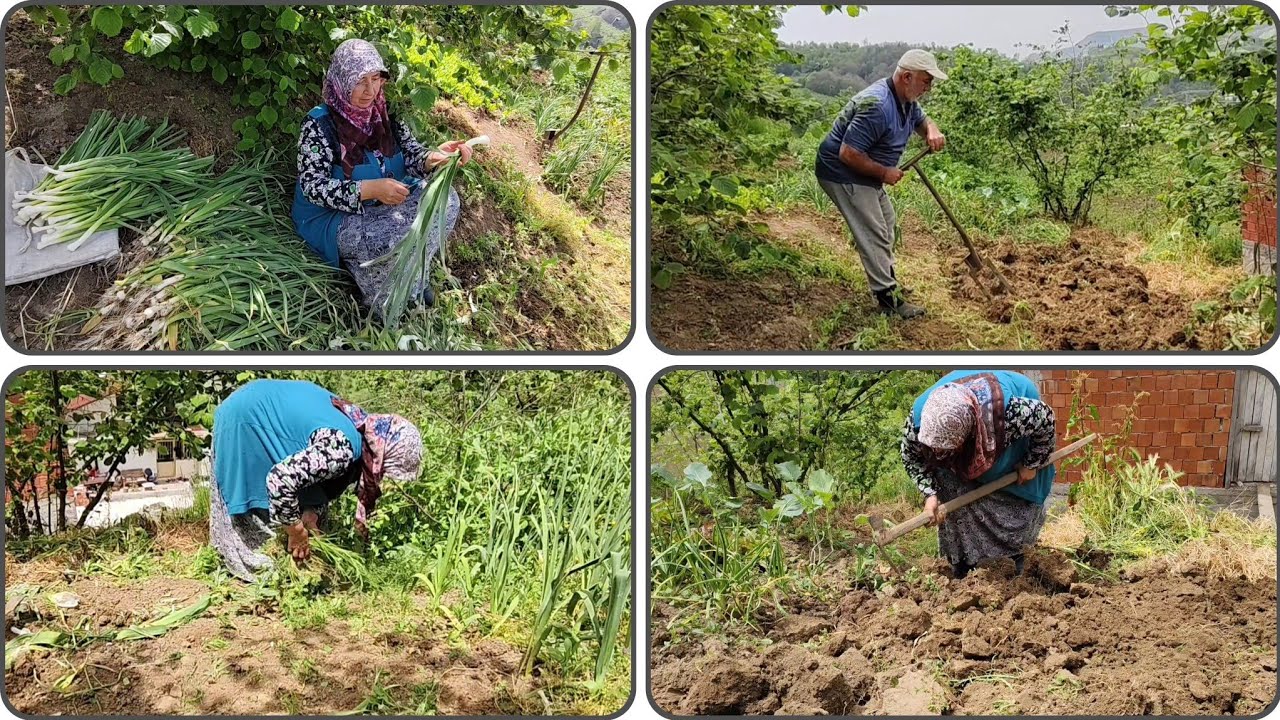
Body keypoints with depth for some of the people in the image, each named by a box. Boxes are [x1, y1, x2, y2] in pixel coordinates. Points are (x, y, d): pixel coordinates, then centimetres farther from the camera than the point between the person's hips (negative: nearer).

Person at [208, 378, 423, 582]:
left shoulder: (359, 423, -6)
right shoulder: (342, 450, -33)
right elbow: (280, 482, -38)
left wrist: (311, 513, -8)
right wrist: (297, 532, -24)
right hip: (244, 419, -9)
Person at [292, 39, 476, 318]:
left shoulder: (384, 114, -3)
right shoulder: (318, 125, -21)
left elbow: (410, 152, -8)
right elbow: (313, 187, -26)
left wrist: (435, 156, -33)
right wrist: (370, 189, -39)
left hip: (382, 205, 7)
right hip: (331, 215, -7)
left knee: (446, 200, -9)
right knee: (391, 239, -34)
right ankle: (383, 303, -3)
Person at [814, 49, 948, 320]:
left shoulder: (906, 100, 0)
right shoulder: (878, 106, -32)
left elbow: (921, 121, 21)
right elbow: (848, 154, -33)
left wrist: (932, 131, -5)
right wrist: (884, 173, -21)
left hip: (865, 173, 11)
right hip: (842, 174, -11)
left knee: (887, 221, 24)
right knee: (874, 234, -10)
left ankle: (887, 277, 41)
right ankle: (887, 296, -3)